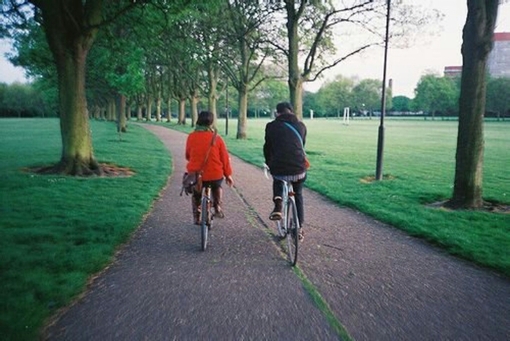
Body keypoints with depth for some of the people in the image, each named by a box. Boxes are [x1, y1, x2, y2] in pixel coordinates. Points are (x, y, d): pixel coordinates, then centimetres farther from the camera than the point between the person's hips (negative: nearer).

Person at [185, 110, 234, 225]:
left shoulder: (191, 137, -3)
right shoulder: (216, 138, -7)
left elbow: (188, 155, 10)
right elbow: (225, 158, -2)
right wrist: (228, 175, 9)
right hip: (215, 175, 0)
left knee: (196, 194, 28)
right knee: (217, 187, 33)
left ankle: (196, 217, 30)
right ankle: (217, 208, 22)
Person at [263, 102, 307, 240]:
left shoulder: (272, 126, 5)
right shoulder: (301, 125, 11)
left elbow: (267, 147, 13)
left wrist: (269, 163, 31)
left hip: (279, 168, -1)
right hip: (299, 169, 2)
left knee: (277, 181, 35)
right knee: (298, 195, 27)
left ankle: (277, 207, 12)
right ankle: (300, 228, 28)